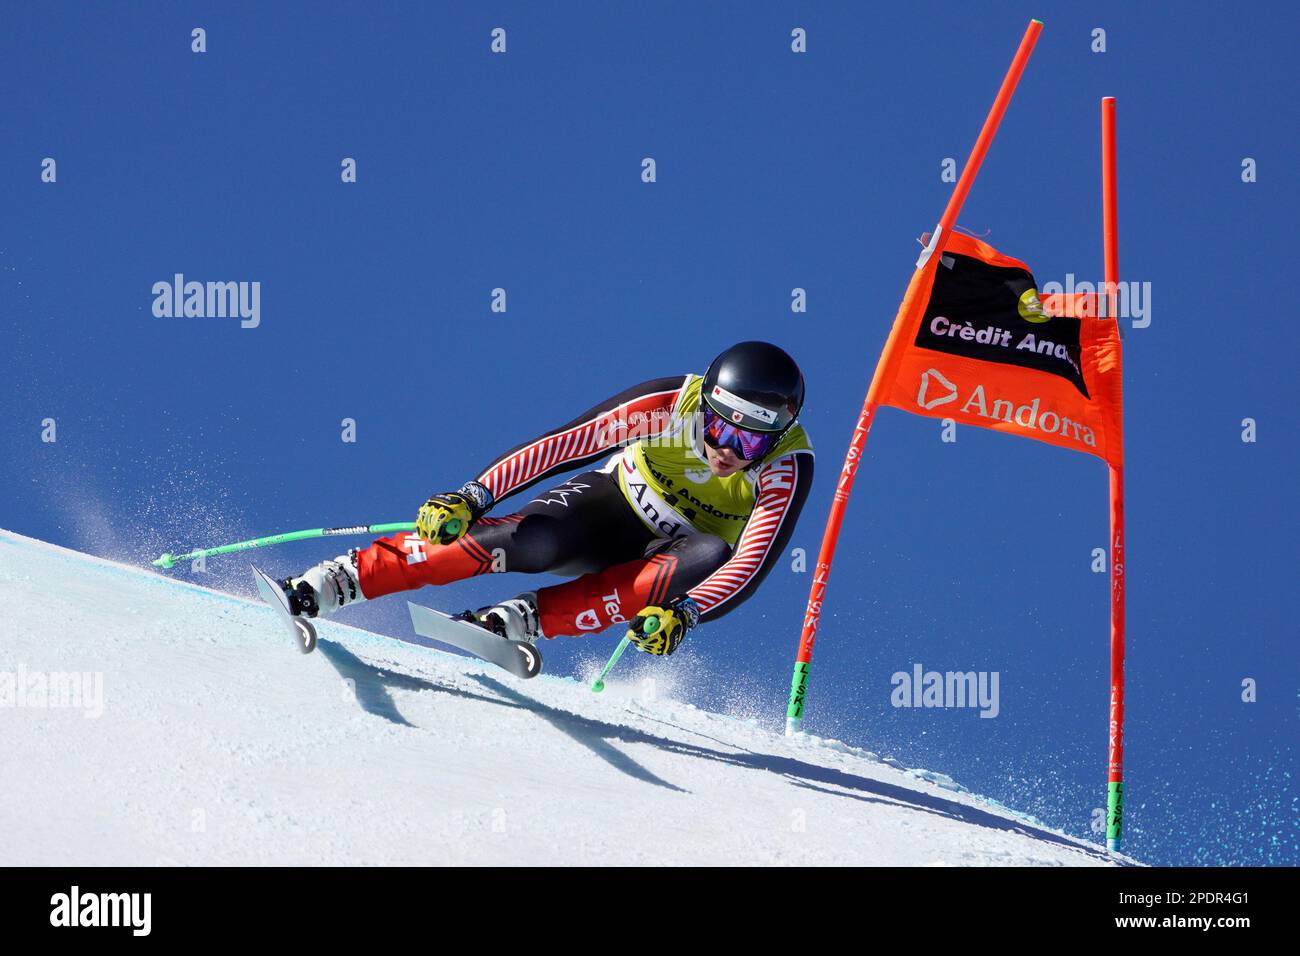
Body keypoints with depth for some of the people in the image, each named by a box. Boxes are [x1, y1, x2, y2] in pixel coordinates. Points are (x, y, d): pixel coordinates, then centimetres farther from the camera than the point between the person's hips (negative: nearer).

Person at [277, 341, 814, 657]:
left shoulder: (787, 467, -28)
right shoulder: (668, 403, -26)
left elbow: (752, 564, -36)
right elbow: (561, 445, -24)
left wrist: (684, 613, -53)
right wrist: (472, 496, -33)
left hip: (682, 551, 1)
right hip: (613, 504, -1)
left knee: (713, 561, -36)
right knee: (531, 541, -32)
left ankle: (520, 620, -37)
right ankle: (321, 587, -32)